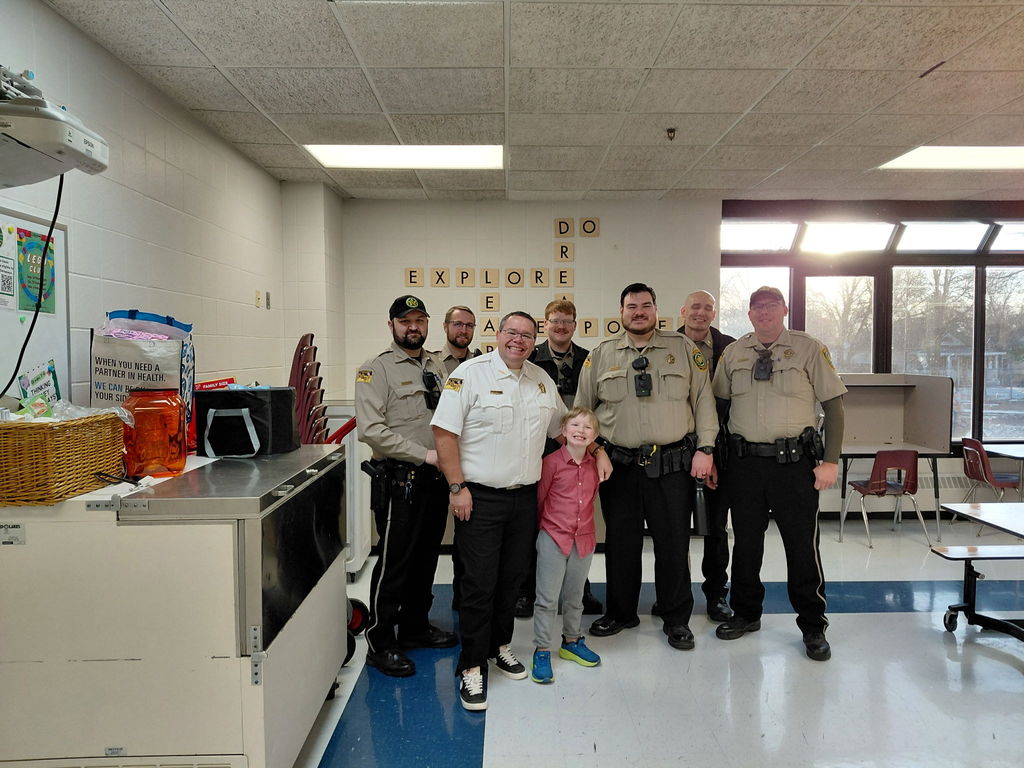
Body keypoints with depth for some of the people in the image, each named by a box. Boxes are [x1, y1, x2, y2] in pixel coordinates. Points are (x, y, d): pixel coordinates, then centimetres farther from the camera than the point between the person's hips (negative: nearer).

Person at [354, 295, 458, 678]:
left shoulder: (436, 366, 13)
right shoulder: (376, 369, -8)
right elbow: (372, 430, -18)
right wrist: (423, 454, -19)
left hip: (435, 478, 7)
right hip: (398, 481, -7)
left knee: (426, 557, 17)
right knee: (394, 561, 1)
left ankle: (415, 626, 34)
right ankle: (380, 643, 16)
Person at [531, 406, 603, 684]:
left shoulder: (594, 465, 1)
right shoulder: (552, 462, -13)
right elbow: (539, 498, -4)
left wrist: (582, 523, 13)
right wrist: (545, 526, 5)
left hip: (584, 539, 5)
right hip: (553, 539, -4)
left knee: (574, 597, 19)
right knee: (547, 599, 2)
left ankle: (571, 642, 36)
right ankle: (541, 651, 14)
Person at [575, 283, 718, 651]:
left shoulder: (684, 349, 5)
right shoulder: (600, 355, 7)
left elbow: (703, 400, 3)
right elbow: (582, 410, 11)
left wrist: (704, 449, -4)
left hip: (673, 465, -1)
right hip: (619, 465, 1)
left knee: (673, 544, 6)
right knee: (620, 542, 11)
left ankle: (676, 620, 25)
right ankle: (620, 613, 30)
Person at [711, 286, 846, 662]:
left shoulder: (809, 349, 0)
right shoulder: (733, 352, 9)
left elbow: (833, 405, -1)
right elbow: (717, 402, 14)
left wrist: (830, 461, -7)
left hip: (795, 461, -3)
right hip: (743, 461, 3)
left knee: (802, 544, 4)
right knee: (745, 541, 12)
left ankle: (812, 626, 21)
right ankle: (746, 613, 29)